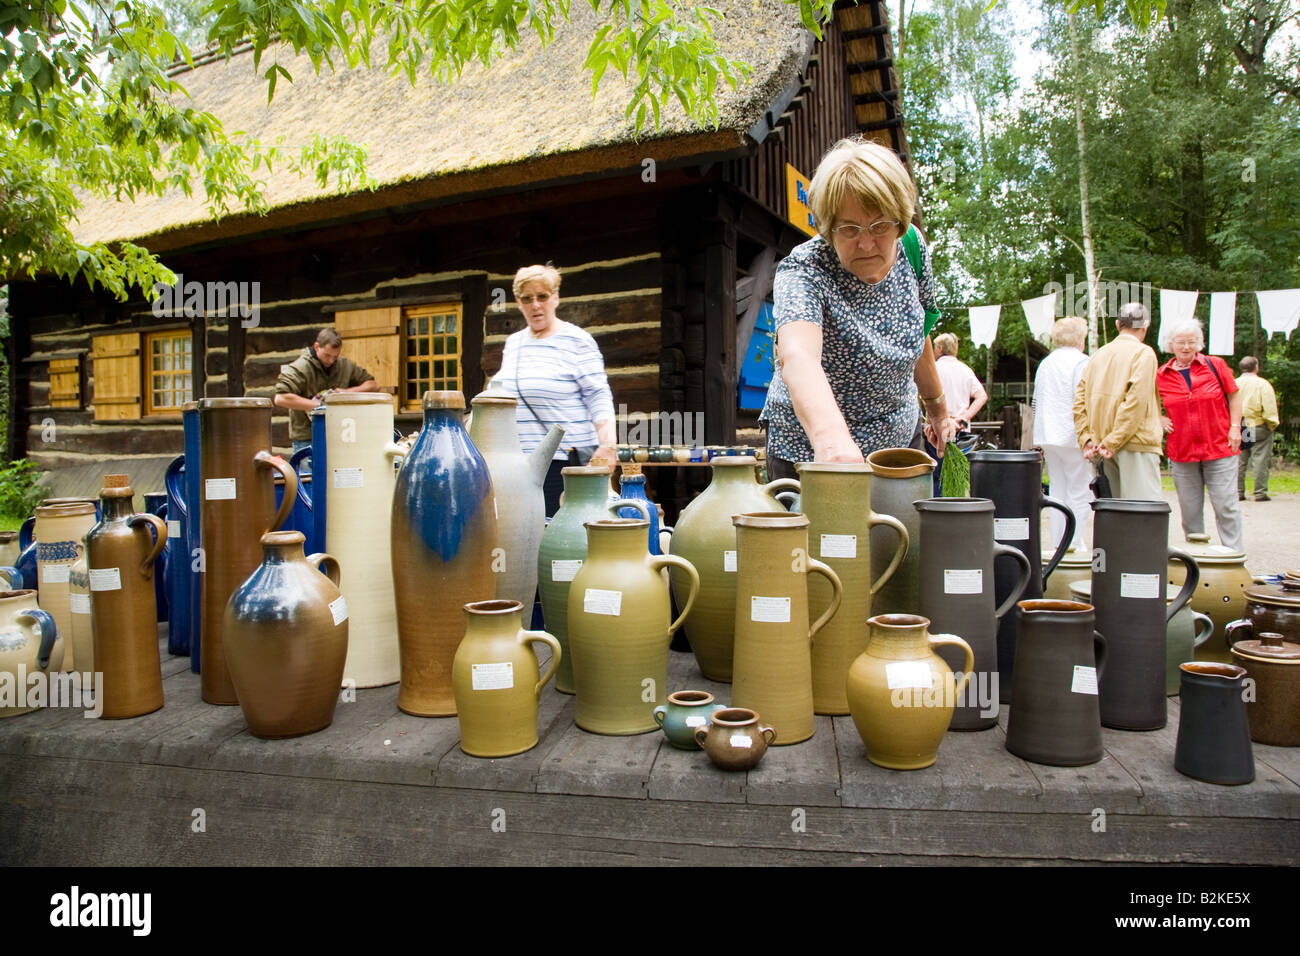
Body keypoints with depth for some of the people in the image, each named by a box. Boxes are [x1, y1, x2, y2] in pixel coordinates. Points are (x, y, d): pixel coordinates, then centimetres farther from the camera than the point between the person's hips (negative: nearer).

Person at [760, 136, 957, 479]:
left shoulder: (912, 249, -8)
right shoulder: (802, 271, -25)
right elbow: (796, 356, -45)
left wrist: (937, 406, 23)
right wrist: (830, 438, -63)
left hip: (897, 444, 5)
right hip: (809, 455, -5)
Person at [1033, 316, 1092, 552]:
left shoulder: (1045, 363, 16)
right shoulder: (1081, 362, -7)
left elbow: (1036, 403, 19)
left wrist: (1039, 443, 22)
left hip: (1048, 438, 7)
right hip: (1072, 437, -7)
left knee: (1058, 492, 10)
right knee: (1079, 494, -2)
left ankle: (1057, 548, 11)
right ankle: (1075, 546, -3)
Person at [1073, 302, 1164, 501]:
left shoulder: (1098, 355, 14)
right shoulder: (1143, 353, -4)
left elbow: (1080, 400, 7)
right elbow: (1135, 401, -15)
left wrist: (1086, 439, 3)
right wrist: (1113, 442, -15)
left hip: (1105, 447, 6)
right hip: (1135, 443, -6)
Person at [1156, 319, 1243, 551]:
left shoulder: (1215, 365, 2)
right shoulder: (1160, 376, 3)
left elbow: (1234, 396, 9)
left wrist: (1235, 427, 0)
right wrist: (1159, 419, -1)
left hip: (1220, 448, -1)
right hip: (1181, 452, 1)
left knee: (1226, 505, -2)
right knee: (1190, 510, 6)